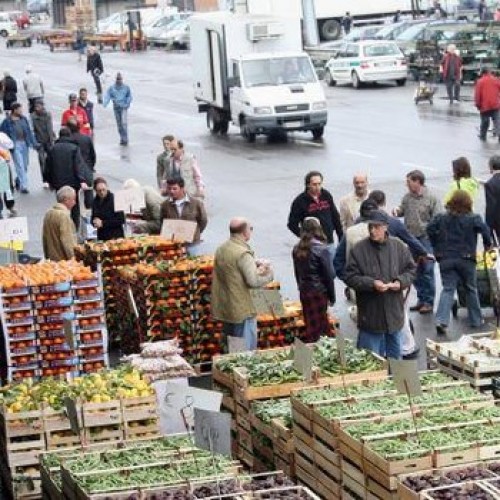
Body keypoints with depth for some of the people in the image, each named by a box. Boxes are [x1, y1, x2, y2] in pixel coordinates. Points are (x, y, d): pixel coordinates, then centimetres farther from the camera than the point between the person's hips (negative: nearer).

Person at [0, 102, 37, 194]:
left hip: (25, 144, 5)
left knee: (25, 165, 11)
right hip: (15, 145, -5)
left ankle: (18, 181, 33)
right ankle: (23, 186, -6)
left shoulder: (24, 119, 6)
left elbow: (29, 131, 10)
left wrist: (34, 143, 5)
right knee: (20, 166, -9)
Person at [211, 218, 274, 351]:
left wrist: (253, 264, 9)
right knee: (247, 351, 2)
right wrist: (268, 274, -8)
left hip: (224, 308, 9)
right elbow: (254, 281, -25)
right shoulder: (243, 253, -21)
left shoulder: (221, 249, 6)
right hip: (242, 310, -9)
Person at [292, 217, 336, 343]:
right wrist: (332, 296, -2)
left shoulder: (297, 249, 0)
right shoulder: (321, 249, -16)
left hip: (304, 291, 6)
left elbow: (297, 273, 9)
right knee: (315, 327, 2)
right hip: (319, 292, -6)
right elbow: (329, 275, -11)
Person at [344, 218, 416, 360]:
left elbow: (410, 270, 9)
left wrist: (400, 282, -12)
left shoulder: (399, 247, 1)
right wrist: (371, 284, -21)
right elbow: (351, 277, -7)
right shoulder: (358, 250, -7)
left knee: (395, 357, 17)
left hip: (394, 314, 3)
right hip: (370, 315, -3)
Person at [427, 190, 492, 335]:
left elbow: (430, 229, -3)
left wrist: (436, 247, 7)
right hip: (466, 259, -2)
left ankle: (441, 320, -19)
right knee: (471, 289, 15)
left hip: (446, 259, 2)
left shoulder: (441, 218, 3)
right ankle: (476, 320, 24)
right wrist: (487, 244, -2)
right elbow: (484, 229, -19)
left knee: (448, 289, 0)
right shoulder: (473, 219, -7)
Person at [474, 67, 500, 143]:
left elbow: (477, 94, -5)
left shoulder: (480, 82, -2)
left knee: (484, 122, 13)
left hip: (484, 106, -1)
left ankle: (482, 136, 22)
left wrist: (478, 104, 6)